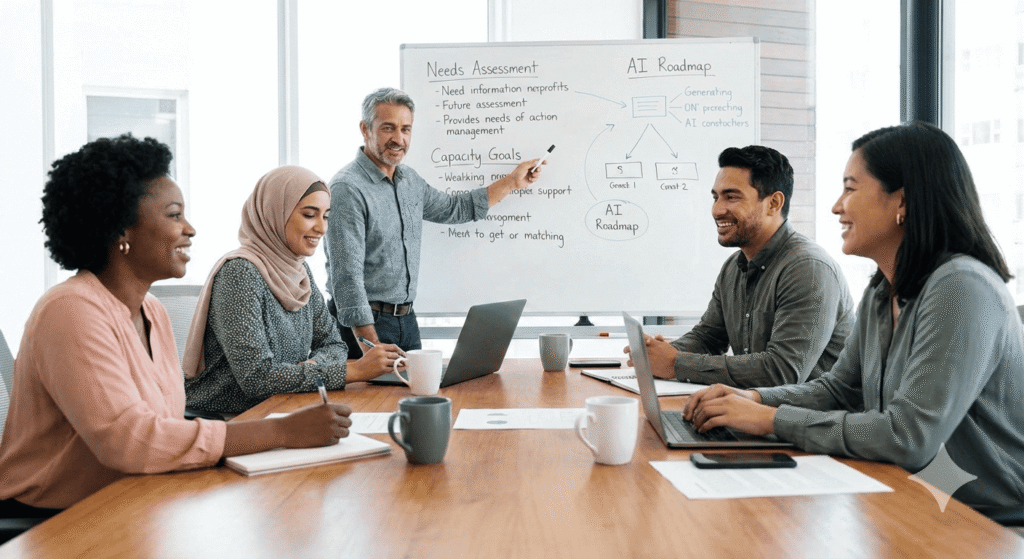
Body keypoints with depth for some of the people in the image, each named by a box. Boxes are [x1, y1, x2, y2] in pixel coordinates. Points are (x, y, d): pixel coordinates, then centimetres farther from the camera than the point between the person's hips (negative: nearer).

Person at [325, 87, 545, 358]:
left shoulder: (409, 180, 10)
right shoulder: (347, 189, -17)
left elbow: (453, 208, 28)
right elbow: (347, 276, -22)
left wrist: (512, 181, 27)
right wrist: (371, 345, -27)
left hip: (406, 318, 8)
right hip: (364, 323, -7)